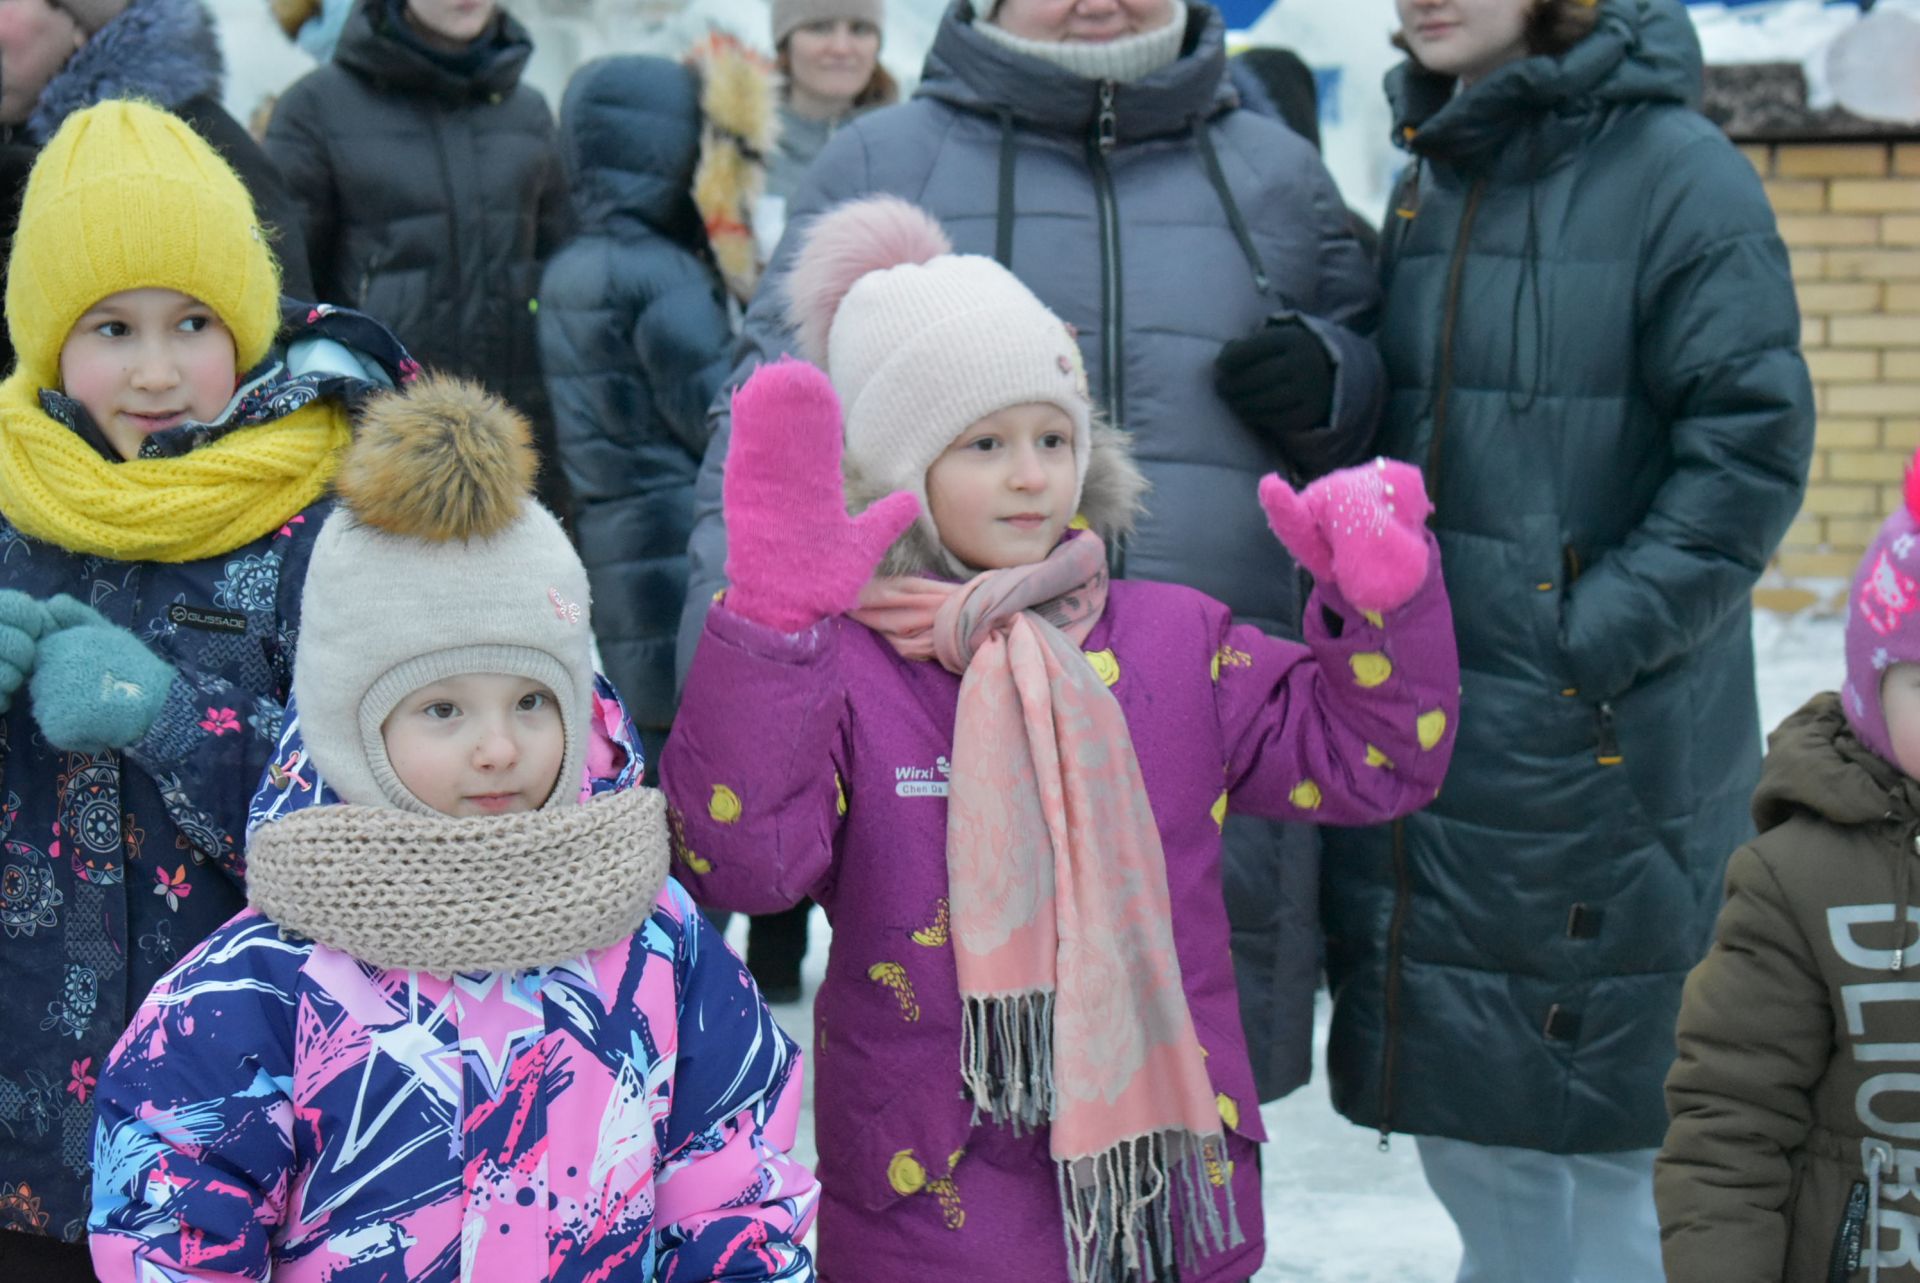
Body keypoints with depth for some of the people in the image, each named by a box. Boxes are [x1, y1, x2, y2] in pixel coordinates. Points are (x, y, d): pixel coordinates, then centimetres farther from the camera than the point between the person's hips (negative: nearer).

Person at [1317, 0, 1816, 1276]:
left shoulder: (1678, 171, -11)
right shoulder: (1426, 181, 12)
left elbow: (1750, 451, -14)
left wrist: (1591, 642, -18)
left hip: (1596, 754, -7)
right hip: (1416, 736, 7)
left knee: (1593, 1163, 4)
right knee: (1466, 1133, 16)